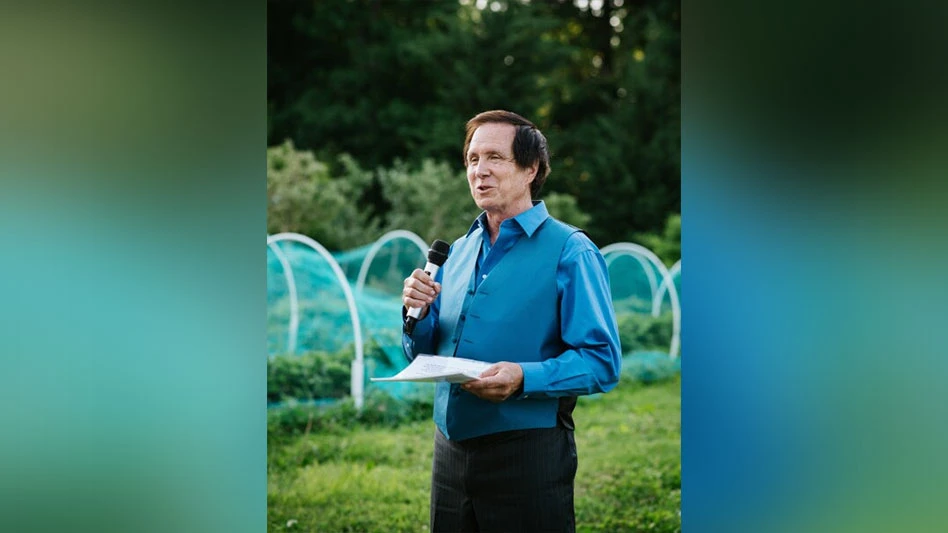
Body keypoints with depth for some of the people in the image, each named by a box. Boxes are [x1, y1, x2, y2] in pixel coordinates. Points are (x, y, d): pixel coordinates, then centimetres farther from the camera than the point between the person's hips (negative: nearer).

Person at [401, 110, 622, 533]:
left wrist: (524, 379, -27)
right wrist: (417, 314, -3)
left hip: (527, 455, -6)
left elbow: (603, 362, -13)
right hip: (451, 448, 6)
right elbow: (423, 355, 17)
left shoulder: (570, 251, -7)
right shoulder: (458, 252, 14)